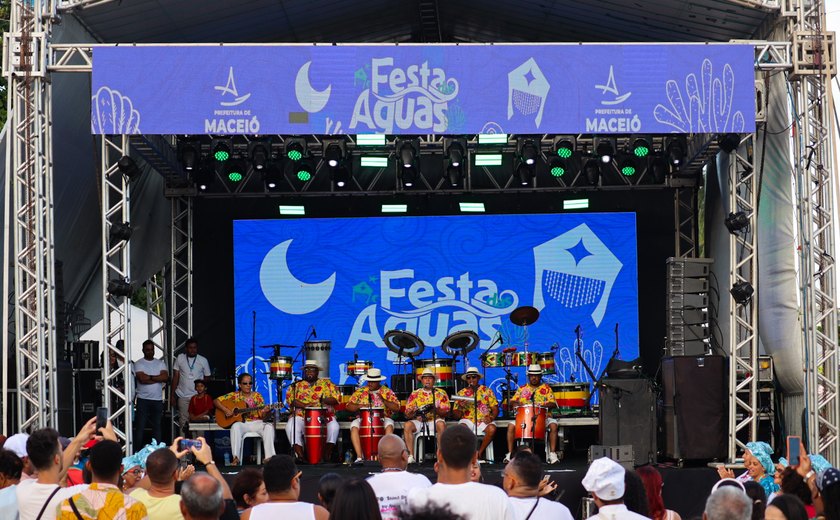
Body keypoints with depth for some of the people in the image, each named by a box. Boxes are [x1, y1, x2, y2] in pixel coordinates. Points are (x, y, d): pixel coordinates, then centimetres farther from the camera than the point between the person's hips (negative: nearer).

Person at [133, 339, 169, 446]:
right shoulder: (138, 364, 1)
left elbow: (165, 377, -4)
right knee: (140, 426, -3)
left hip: (158, 400, 3)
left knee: (157, 426, 7)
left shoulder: (160, 363, 11)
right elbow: (142, 379, -15)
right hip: (143, 399, -3)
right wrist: (158, 378, -8)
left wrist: (149, 377, -10)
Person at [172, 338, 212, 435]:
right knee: (183, 423, 4)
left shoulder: (203, 360, 1)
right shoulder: (180, 358, 2)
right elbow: (175, 377, 4)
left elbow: (207, 377, 8)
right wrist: (173, 394, 2)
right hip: (182, 396, 1)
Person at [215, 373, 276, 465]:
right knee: (236, 426, -37)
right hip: (242, 423, -1)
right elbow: (216, 401, 4)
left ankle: (269, 457, -34)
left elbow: (263, 417, 6)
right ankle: (236, 458, -41)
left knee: (269, 426, -29)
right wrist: (225, 410, -12)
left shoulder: (257, 396, 9)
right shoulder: (235, 395, 6)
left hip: (256, 423, 1)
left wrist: (265, 412, -19)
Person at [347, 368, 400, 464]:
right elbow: (349, 406, 4)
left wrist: (384, 400, -18)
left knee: (389, 425, -34)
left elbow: (396, 408, -4)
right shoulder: (360, 391, 10)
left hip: (382, 419, -1)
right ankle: (359, 456, -31)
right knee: (354, 426, -30)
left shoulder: (387, 391, 6)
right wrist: (360, 406, -15)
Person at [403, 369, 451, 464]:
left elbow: (445, 413, -1)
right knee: (408, 425, -29)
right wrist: (415, 411, -17)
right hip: (419, 421, 2)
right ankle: (411, 456, -28)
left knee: (441, 424, -36)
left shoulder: (441, 393, 8)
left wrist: (435, 409, -20)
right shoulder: (415, 394, 12)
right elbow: (407, 413, 6)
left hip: (435, 420, -2)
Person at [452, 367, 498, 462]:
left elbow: (495, 409, 4)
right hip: (468, 420, 0)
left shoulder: (487, 391, 10)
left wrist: (491, 417, -17)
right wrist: (460, 408, -14)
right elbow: (456, 415, 8)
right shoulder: (461, 393, 12)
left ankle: (480, 452, -14)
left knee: (492, 428, -33)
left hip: (484, 421, 0)